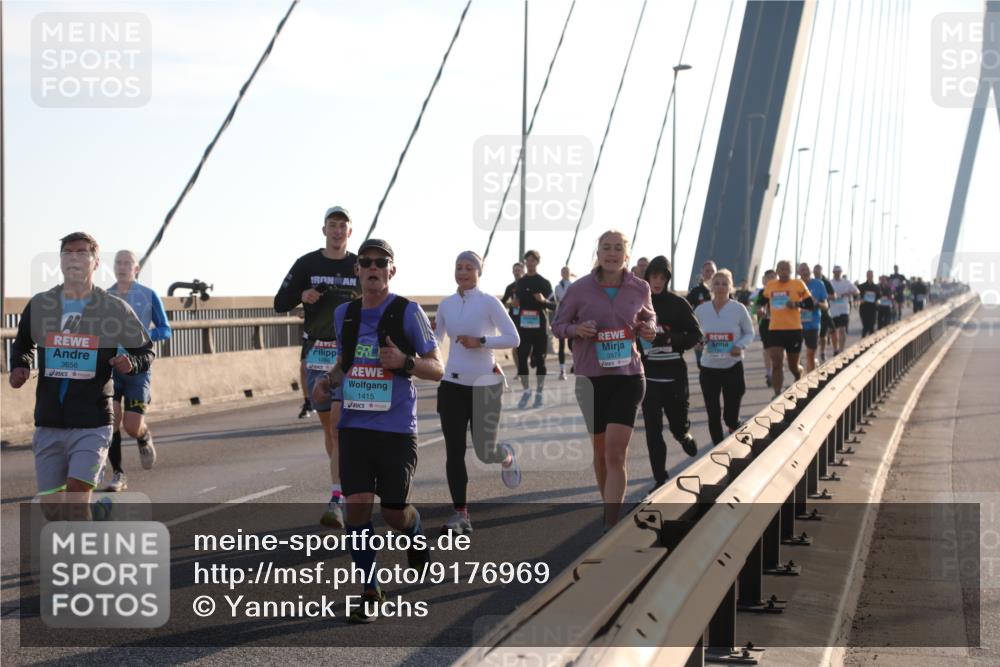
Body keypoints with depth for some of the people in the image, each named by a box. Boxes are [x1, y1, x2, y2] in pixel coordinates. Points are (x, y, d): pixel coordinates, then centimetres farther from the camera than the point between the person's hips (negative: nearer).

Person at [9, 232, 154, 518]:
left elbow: (145, 351, 9)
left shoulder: (115, 309, -2)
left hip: (93, 423, -3)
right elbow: (22, 346, 22)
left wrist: (131, 363, -13)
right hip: (48, 423, 3)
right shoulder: (39, 305, 5)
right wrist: (19, 368, 1)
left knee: (76, 498, -16)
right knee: (51, 507, 5)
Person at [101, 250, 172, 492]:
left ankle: (144, 438, 28)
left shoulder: (149, 296, 1)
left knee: (132, 426, -9)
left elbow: (166, 330, 1)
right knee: (112, 419, -13)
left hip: (138, 367, -2)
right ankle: (118, 474, 0)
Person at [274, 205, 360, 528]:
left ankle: (336, 502, -19)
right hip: (316, 353, 3)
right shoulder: (307, 264, 6)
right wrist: (302, 296, -15)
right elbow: (279, 303, 5)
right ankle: (348, 487, 27)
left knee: (339, 424, -15)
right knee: (327, 425, 9)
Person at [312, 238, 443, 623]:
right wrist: (328, 381, 3)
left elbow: (437, 369, -2)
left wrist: (404, 362, -21)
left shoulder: (408, 312, -5)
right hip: (354, 425, 3)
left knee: (394, 512, 2)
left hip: (397, 428, -3)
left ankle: (416, 534, 39)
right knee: (357, 503, -7)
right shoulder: (344, 314, 9)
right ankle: (369, 592, 3)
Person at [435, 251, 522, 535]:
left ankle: (507, 456, 39)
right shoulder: (446, 305, 7)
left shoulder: (489, 302, -7)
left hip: (485, 385, -4)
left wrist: (480, 341, -19)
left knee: (485, 451, 1)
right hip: (452, 384, 4)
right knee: (454, 451, -3)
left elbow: (513, 339, -10)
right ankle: (460, 514, 3)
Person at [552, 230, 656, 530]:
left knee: (615, 454, -12)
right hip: (590, 378, 1)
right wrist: (576, 329, -17)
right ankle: (610, 510, 36)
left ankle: (610, 526, -14)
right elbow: (558, 324, 5)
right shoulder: (580, 289, -5)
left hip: (627, 376, 0)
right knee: (600, 451, 13)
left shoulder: (639, 288, 1)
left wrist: (648, 328, -2)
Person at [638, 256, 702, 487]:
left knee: (679, 427, 5)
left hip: (675, 375, -1)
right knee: (653, 430, -1)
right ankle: (660, 478, 10)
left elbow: (695, 335, -4)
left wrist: (670, 338, -19)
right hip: (648, 377, 1)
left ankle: (685, 436, 42)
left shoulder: (678, 304, -3)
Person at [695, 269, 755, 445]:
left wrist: (740, 346, -15)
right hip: (708, 367, 2)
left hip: (733, 367, -2)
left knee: (731, 416, 0)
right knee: (713, 415, 1)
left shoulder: (739, 309, -6)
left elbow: (749, 333, 5)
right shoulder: (701, 310, 0)